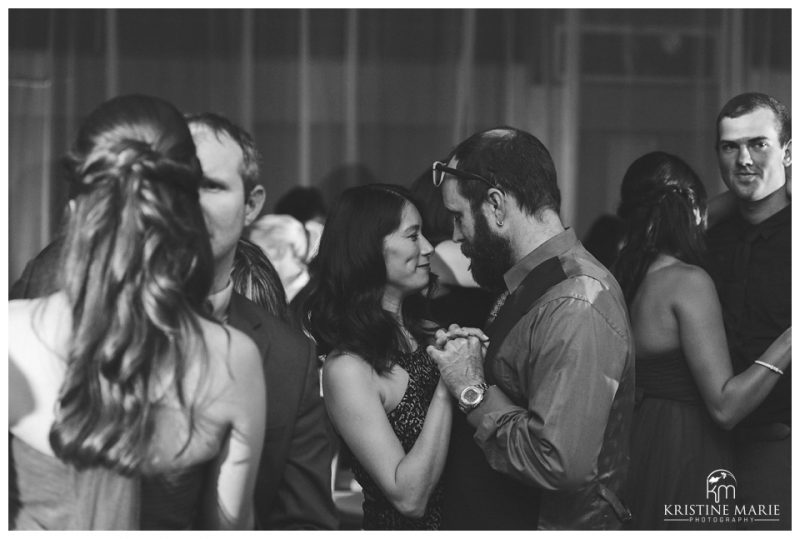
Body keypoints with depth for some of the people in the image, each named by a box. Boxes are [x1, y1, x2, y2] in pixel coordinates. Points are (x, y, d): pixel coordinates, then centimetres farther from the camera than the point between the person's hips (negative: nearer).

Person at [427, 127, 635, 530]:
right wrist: (467, 359, -3)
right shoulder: (535, 287, 8)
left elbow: (561, 463, -31)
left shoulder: (576, 307, -22)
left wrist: (473, 390, -20)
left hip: (555, 523, -9)